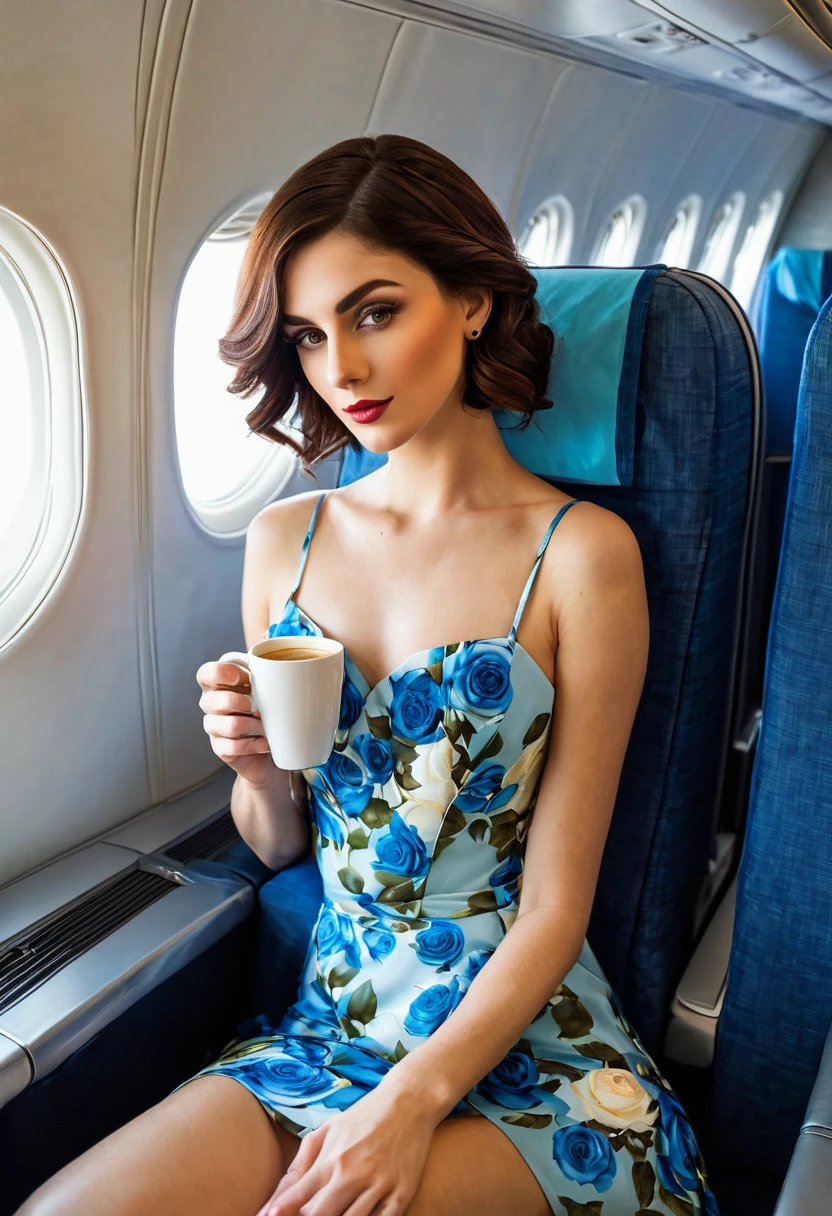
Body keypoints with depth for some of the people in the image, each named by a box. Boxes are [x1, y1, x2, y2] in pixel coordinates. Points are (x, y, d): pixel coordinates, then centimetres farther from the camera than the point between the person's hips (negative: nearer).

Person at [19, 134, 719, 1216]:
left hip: (522, 1049, -3)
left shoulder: (581, 554, -11)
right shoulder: (284, 540, 2)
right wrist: (260, 771, -10)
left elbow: (554, 909, -9)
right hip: (324, 1033, 4)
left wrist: (409, 1103, -17)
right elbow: (279, 845, 10)